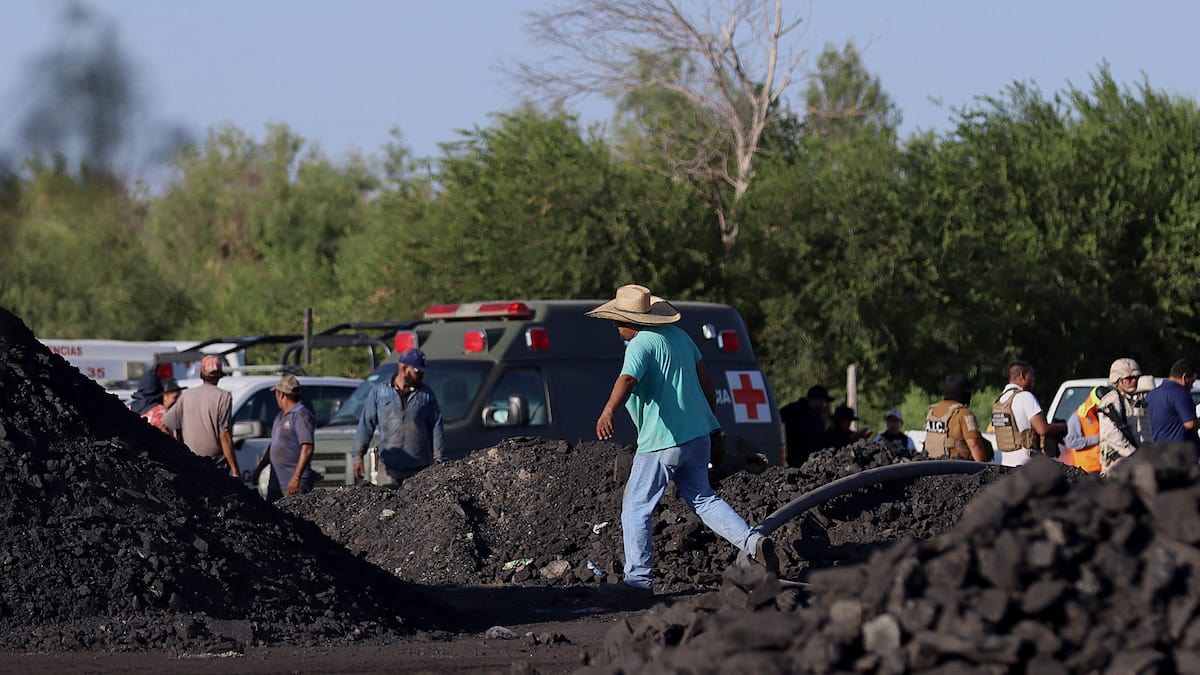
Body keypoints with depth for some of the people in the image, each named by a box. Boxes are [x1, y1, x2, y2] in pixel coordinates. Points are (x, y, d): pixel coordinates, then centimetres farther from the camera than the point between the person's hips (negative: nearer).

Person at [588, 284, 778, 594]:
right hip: (698, 434, 9)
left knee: (635, 508, 3)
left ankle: (639, 580, 3)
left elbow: (627, 380, -35)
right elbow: (705, 379, 17)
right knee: (701, 498, 20)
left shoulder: (641, 344, -15)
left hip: (662, 441, -8)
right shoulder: (678, 335, 11)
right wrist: (710, 419, 29)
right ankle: (754, 543, 3)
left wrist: (608, 412, -51)